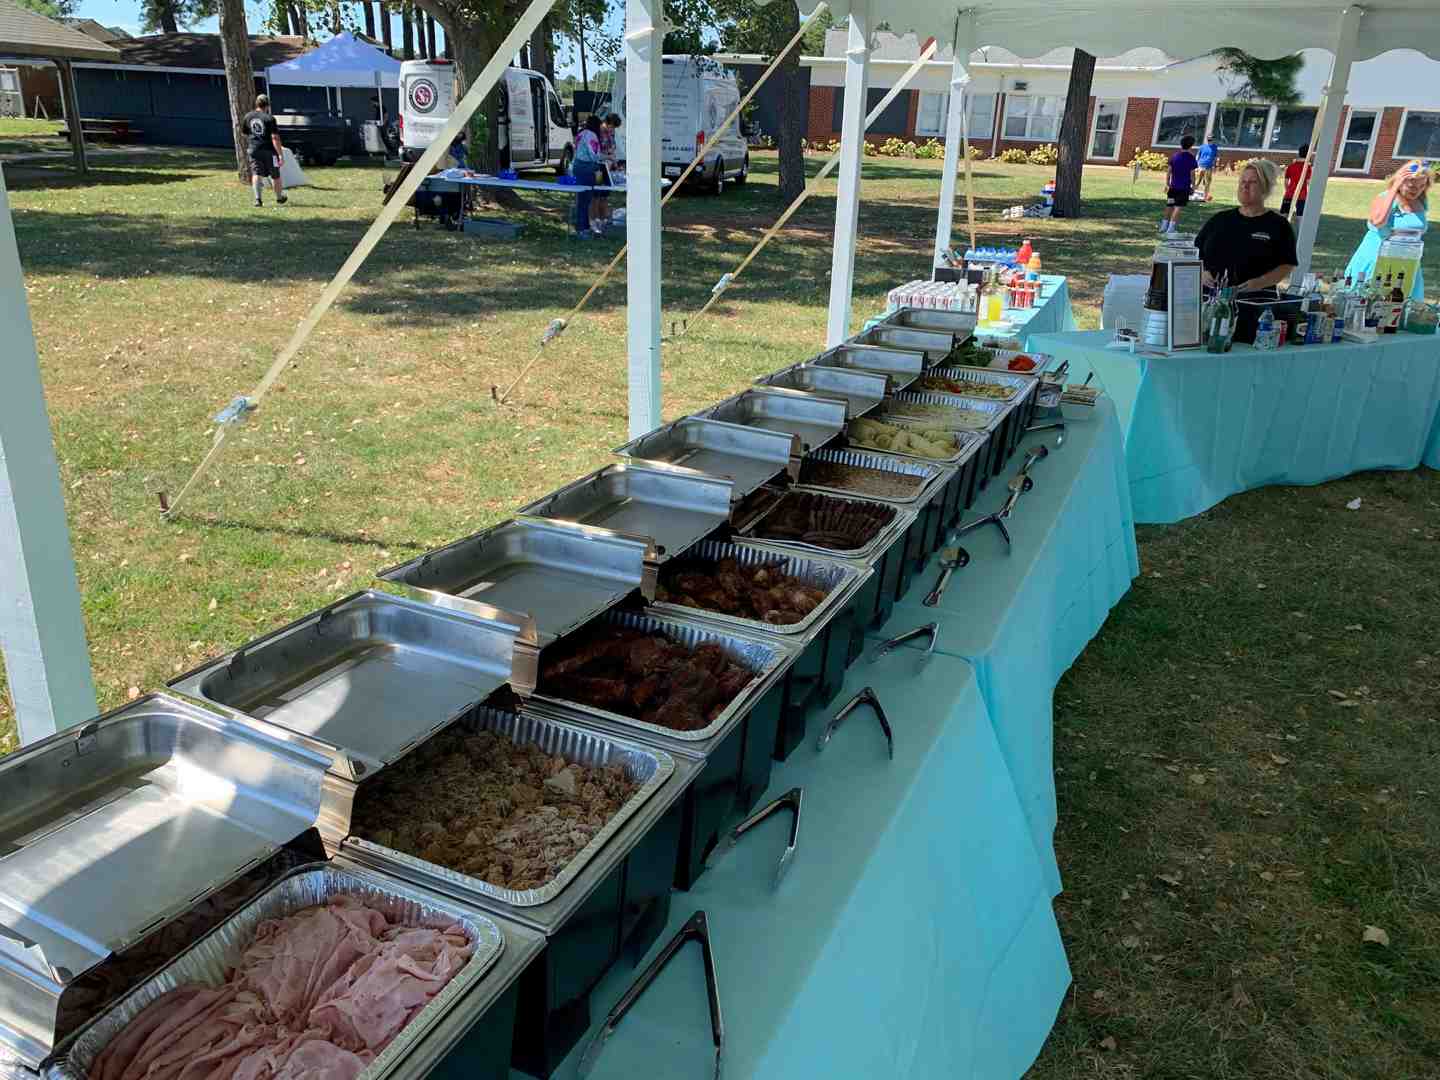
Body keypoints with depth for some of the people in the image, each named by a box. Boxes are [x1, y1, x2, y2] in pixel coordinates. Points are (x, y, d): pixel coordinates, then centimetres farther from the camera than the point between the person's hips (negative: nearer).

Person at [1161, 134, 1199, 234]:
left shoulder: (1175, 156, 5)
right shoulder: (1191, 158, -6)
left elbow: (1169, 171, 4)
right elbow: (1192, 174, -7)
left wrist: (1167, 184, 10)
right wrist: (1193, 185, 2)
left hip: (1173, 186, 4)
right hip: (1184, 187, -4)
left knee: (1169, 207, 13)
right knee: (1178, 208, -3)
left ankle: (1163, 227, 17)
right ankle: (1171, 229, -7)